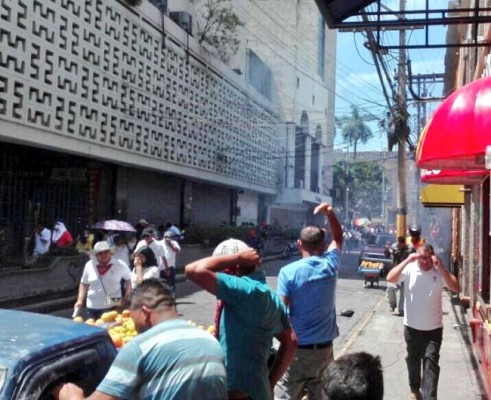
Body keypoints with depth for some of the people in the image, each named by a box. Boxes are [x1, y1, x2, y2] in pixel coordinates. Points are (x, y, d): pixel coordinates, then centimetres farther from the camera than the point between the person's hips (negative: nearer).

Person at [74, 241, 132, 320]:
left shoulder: (119, 265, -7)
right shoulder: (89, 265, 1)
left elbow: (129, 281, 1)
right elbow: (84, 284, 11)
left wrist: (125, 299, -6)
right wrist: (80, 300, 2)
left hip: (112, 307, -3)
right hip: (92, 307, 3)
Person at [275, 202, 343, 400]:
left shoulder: (288, 271, -13)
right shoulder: (330, 265, -2)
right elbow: (338, 238, 18)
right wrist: (330, 214, 10)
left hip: (297, 347, -3)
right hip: (324, 347, 4)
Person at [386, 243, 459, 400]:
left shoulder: (439, 272, -6)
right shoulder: (409, 269, -8)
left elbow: (455, 288, -16)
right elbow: (390, 278, -21)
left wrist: (441, 267, -23)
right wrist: (406, 261, -25)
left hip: (433, 328, -1)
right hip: (412, 326, 1)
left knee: (431, 362, -6)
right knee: (413, 360, 18)